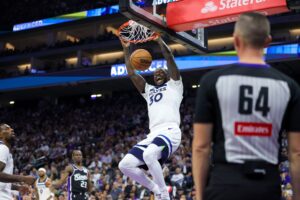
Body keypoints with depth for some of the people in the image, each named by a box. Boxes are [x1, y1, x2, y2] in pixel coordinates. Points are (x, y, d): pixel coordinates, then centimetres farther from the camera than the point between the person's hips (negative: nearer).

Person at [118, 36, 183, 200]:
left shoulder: (174, 85, 16)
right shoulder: (149, 90, 32)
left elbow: (170, 58, 4)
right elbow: (132, 74, 27)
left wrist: (159, 40, 3)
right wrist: (126, 49, 27)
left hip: (170, 132, -7)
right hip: (153, 134, 7)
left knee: (149, 155, -36)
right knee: (125, 165, -7)